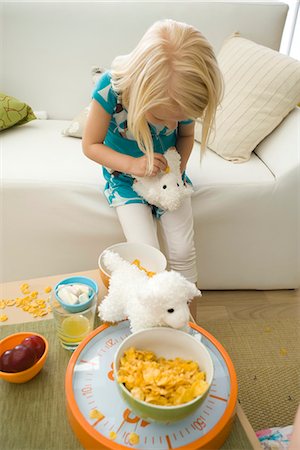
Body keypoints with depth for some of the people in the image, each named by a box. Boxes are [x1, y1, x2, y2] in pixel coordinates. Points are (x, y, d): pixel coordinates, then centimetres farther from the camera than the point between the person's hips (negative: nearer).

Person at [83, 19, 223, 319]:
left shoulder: (184, 96, -19)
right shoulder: (111, 88, -28)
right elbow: (90, 145, -16)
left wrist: (178, 169, -15)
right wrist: (132, 164, -29)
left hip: (167, 174, 2)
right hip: (125, 175, -2)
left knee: (183, 251, -7)